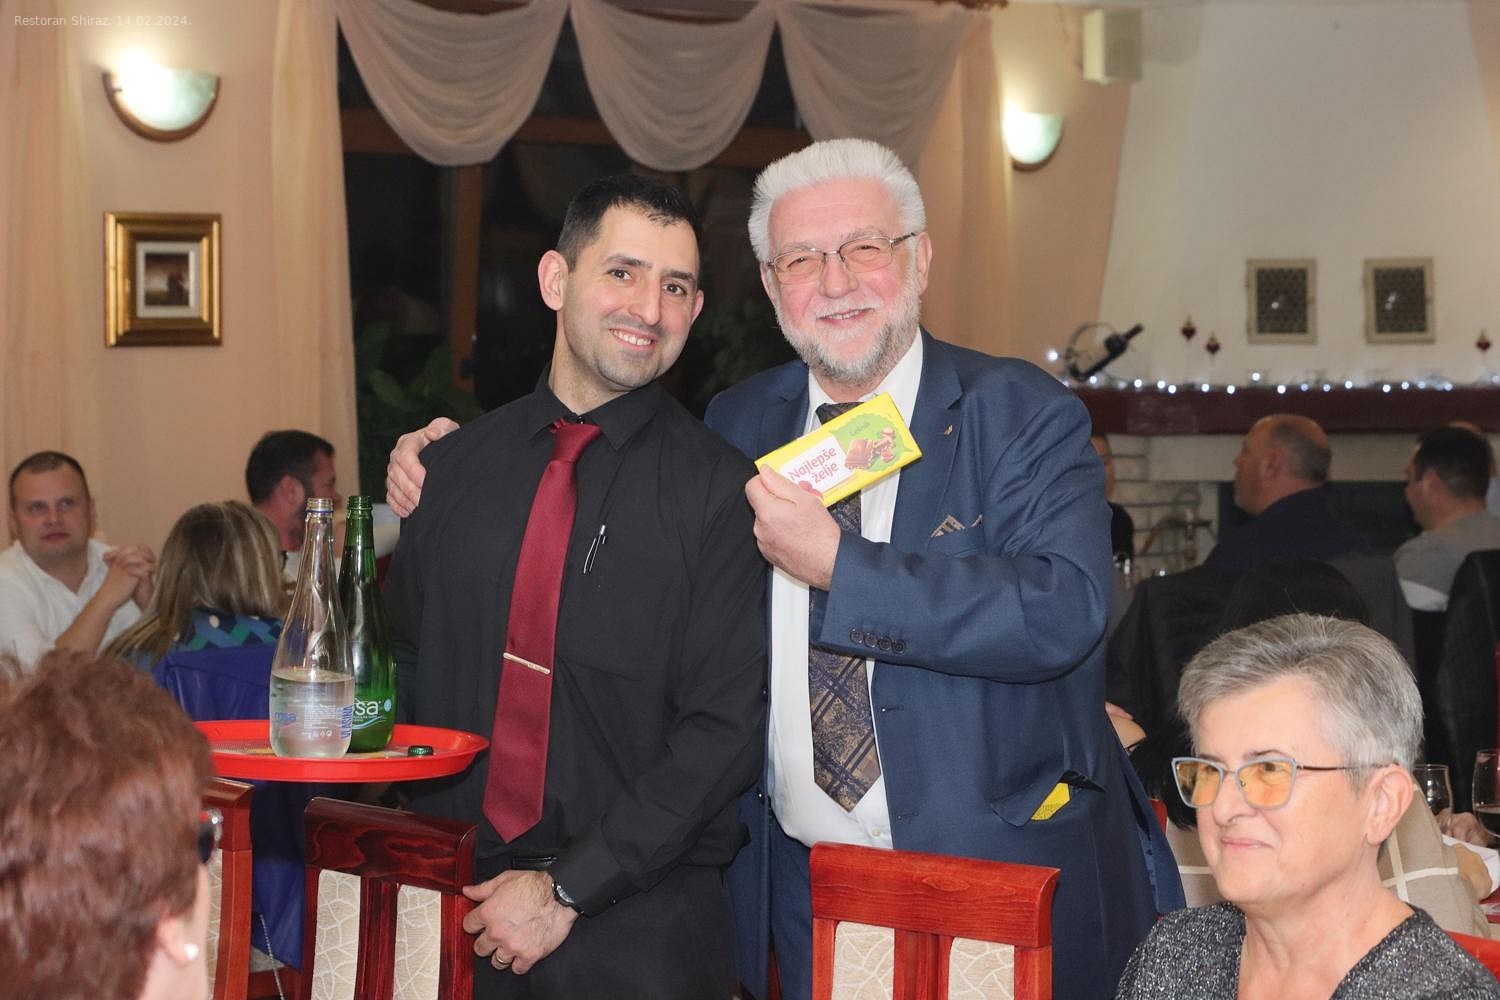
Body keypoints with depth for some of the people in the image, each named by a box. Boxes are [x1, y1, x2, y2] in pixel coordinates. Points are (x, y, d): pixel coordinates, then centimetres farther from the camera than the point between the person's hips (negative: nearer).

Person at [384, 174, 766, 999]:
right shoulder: (450, 468, 5)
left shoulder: (723, 490, -7)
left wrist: (568, 891, -15)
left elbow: (726, 728, -11)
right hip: (454, 910, 3)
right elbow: (406, 670, 12)